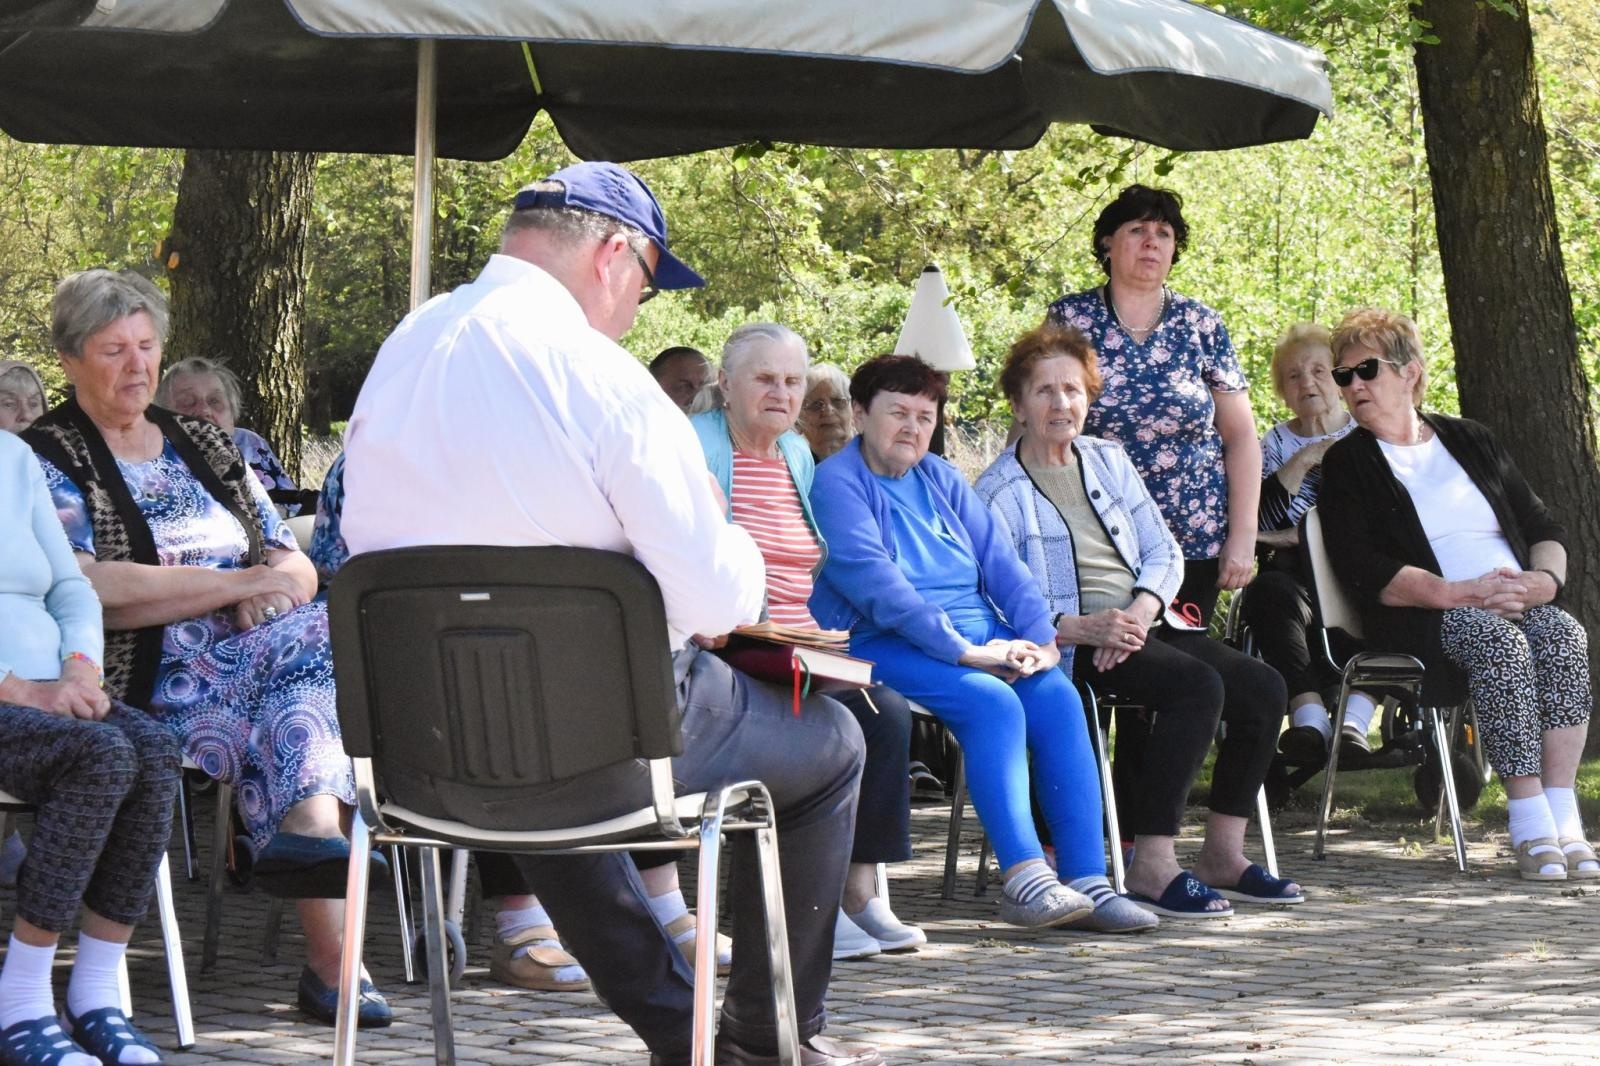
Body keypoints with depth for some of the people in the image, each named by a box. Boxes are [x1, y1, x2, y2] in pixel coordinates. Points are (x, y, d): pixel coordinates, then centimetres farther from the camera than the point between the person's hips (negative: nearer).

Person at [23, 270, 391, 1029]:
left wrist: (278, 587, -8)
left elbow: (294, 562, 19)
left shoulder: (204, 446, 23)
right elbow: (95, 589, -14)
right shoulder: (45, 461, 3)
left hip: (252, 660, 6)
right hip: (141, 685, -6)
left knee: (322, 629, -29)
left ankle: (309, 833, -46)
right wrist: (242, 583, -15)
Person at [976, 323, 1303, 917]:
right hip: (1071, 645, -7)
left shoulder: (1108, 461, 18)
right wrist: (1083, 628, -24)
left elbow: (1164, 551, 13)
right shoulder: (998, 494, -2)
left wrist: (1140, 611, -9)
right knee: (1197, 684, -31)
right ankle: (1152, 867, -32)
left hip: (1143, 623, 7)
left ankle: (1223, 855, -8)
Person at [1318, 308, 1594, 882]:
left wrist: (1542, 581, -6)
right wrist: (1457, 593, -18)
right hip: (1421, 621, -4)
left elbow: (1544, 528, 19)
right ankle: (1528, 820, -39)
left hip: (1517, 602, 4)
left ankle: (1562, 817, -36)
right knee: (1498, 641, -35)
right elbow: (1362, 569, -6)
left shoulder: (1471, 441, 21)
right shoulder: (1347, 463, 9)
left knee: (1564, 636, -29)